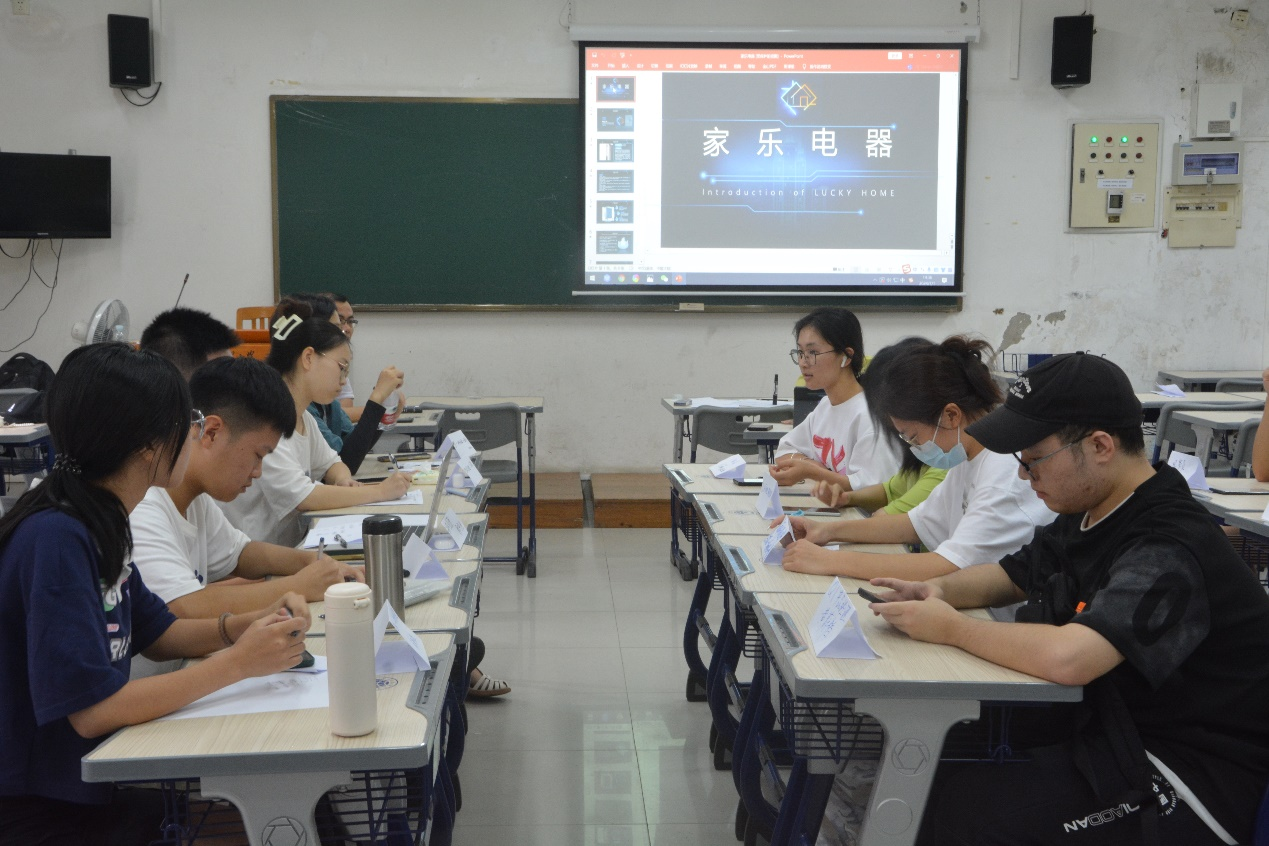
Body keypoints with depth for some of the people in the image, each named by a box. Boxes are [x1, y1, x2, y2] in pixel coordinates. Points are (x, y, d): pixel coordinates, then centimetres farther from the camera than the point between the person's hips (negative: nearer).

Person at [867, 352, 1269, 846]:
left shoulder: (1169, 551, -26)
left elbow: (1067, 656, -39)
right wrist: (939, 591, -2)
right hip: (1110, 731, 9)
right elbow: (1011, 576, 20)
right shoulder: (1087, 516, 4)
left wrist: (950, 628, -23)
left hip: (1189, 778, -9)